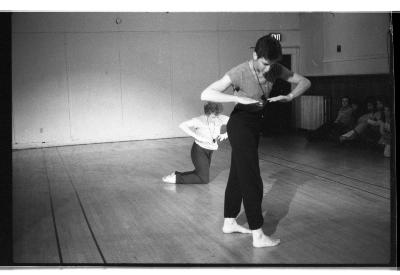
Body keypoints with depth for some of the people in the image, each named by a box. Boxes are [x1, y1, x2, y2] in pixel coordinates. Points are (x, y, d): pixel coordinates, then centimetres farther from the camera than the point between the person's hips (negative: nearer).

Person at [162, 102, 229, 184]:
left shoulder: (221, 118, -13)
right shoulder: (199, 120, -25)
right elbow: (182, 125, -36)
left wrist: (225, 135, -25)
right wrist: (198, 137, -38)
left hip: (209, 152, 7)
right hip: (199, 150, -7)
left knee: (202, 174, 20)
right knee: (204, 179, -10)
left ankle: (176, 174, 25)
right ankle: (176, 178, -5)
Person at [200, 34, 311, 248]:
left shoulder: (275, 69, -7)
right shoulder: (239, 73, -25)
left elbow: (304, 82, -1)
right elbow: (206, 94, -31)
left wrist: (289, 97, -22)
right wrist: (239, 98, -40)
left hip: (255, 124, 7)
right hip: (240, 124, -7)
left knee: (238, 175, 16)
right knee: (251, 180, -7)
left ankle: (229, 223, 29)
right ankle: (258, 236, 0)